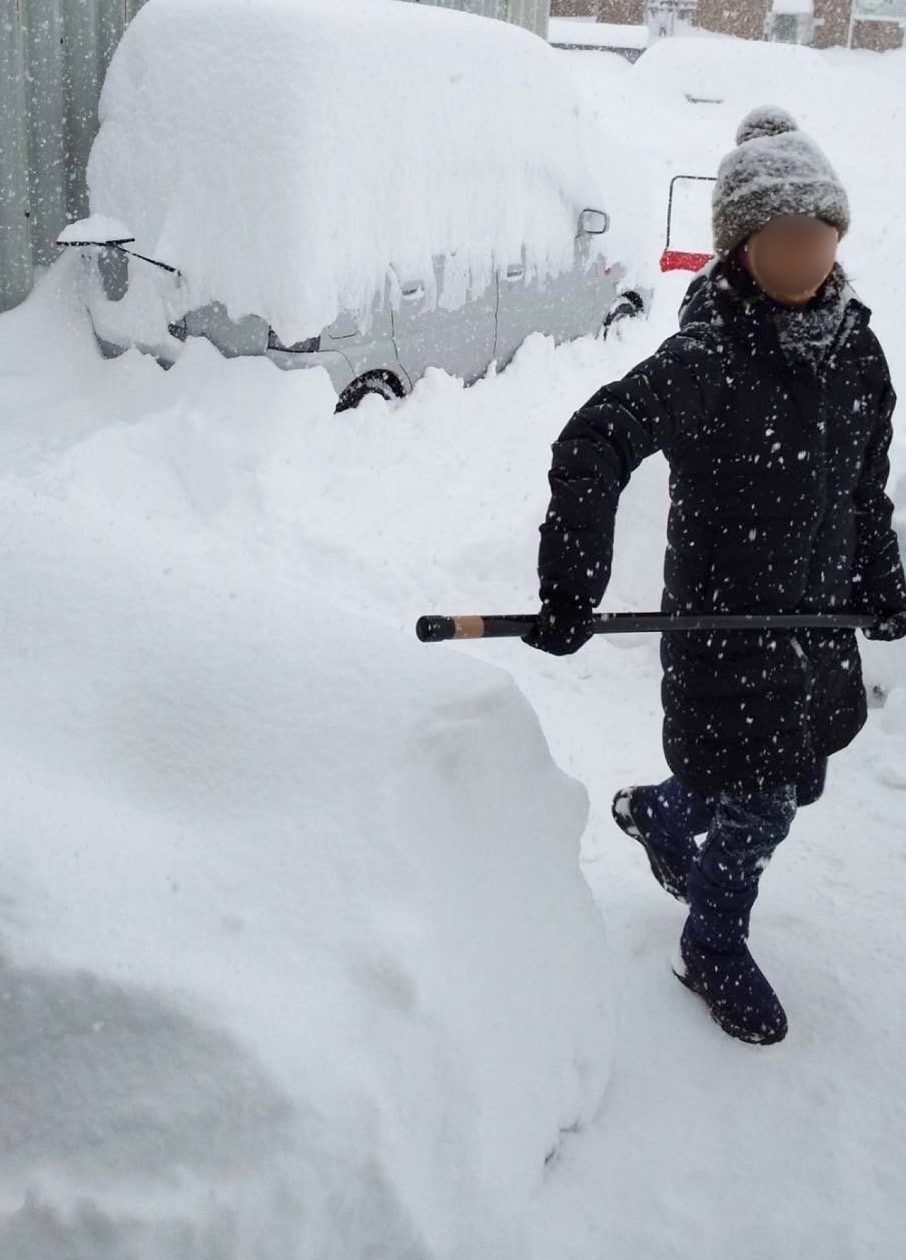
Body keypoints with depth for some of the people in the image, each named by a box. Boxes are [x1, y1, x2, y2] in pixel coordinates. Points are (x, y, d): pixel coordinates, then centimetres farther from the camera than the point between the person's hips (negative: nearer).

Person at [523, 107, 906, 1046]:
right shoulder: (705, 360, -22)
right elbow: (592, 447, -26)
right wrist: (573, 588, -30)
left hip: (819, 618, 7)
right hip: (723, 622, -7)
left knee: (799, 781, 21)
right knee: (757, 805, 5)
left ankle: (660, 813, 50)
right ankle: (713, 949, 33)